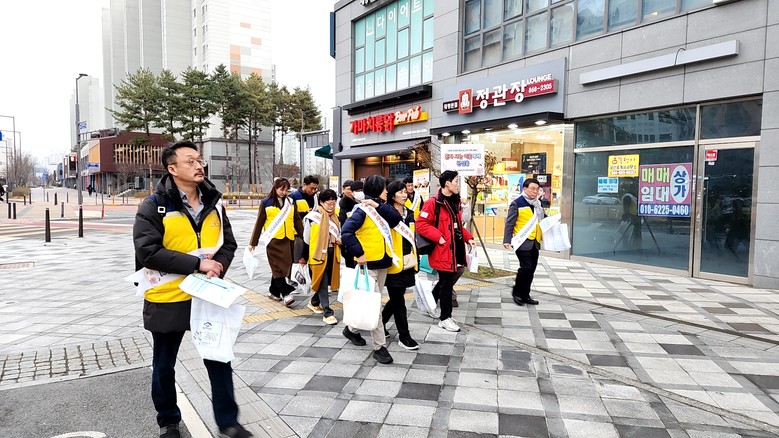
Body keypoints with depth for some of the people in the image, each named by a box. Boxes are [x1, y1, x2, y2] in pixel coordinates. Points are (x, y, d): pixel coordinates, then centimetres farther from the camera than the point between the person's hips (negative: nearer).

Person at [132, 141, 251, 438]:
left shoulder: (214, 204, 3)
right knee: (164, 366, 15)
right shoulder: (154, 207, -13)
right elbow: (147, 251, -22)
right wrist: (197, 263, -25)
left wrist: (217, 269, -14)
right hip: (167, 300, -3)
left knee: (219, 359, 10)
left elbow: (228, 244, 6)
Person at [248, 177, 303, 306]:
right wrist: (253, 242, 4)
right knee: (278, 267, -9)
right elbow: (259, 223, 4)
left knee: (284, 266, 7)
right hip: (273, 240, -3)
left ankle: (274, 292, 19)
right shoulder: (266, 203, 1)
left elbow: (297, 221, 13)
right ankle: (286, 293, -12)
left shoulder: (291, 202, 11)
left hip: (288, 239, 4)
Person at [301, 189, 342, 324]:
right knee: (322, 282, -4)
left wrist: (340, 240, -2)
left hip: (332, 254, 6)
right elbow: (306, 238, -5)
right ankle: (327, 312, -1)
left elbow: (339, 233, 22)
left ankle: (314, 302, 38)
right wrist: (304, 256, -1)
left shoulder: (336, 217, 9)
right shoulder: (312, 217, -10)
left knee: (327, 281, 15)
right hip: (318, 253, -6)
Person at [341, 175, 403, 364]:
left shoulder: (382, 209, 11)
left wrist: (380, 206, -14)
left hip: (383, 263, 8)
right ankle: (379, 347, 3)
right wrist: (359, 253, -24)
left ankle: (352, 329, 38)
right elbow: (346, 232, -23)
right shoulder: (363, 210, -13)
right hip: (368, 264, -8)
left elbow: (397, 219, -6)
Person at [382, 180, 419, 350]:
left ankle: (380, 322, 35)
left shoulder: (409, 214, 13)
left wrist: (416, 260, 17)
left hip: (407, 263, 7)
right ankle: (404, 336, 10)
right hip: (393, 263, -7)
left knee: (396, 298, 15)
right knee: (398, 300, 1)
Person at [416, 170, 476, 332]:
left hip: (456, 249, 8)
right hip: (443, 251, -8)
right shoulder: (433, 203, -15)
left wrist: (468, 238, 7)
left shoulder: (454, 202, 13)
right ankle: (445, 318, 13)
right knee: (446, 284, 0)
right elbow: (421, 224, -17)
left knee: (448, 281, 16)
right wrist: (438, 237, -21)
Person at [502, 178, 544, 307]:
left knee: (531, 270, 10)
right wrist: (507, 240, -15)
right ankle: (517, 292, 6)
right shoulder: (517, 204, -6)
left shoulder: (538, 204, 15)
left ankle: (525, 295, 20)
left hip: (535, 243, 7)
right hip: (523, 242, -7)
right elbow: (509, 223, -9)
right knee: (526, 268, -12)